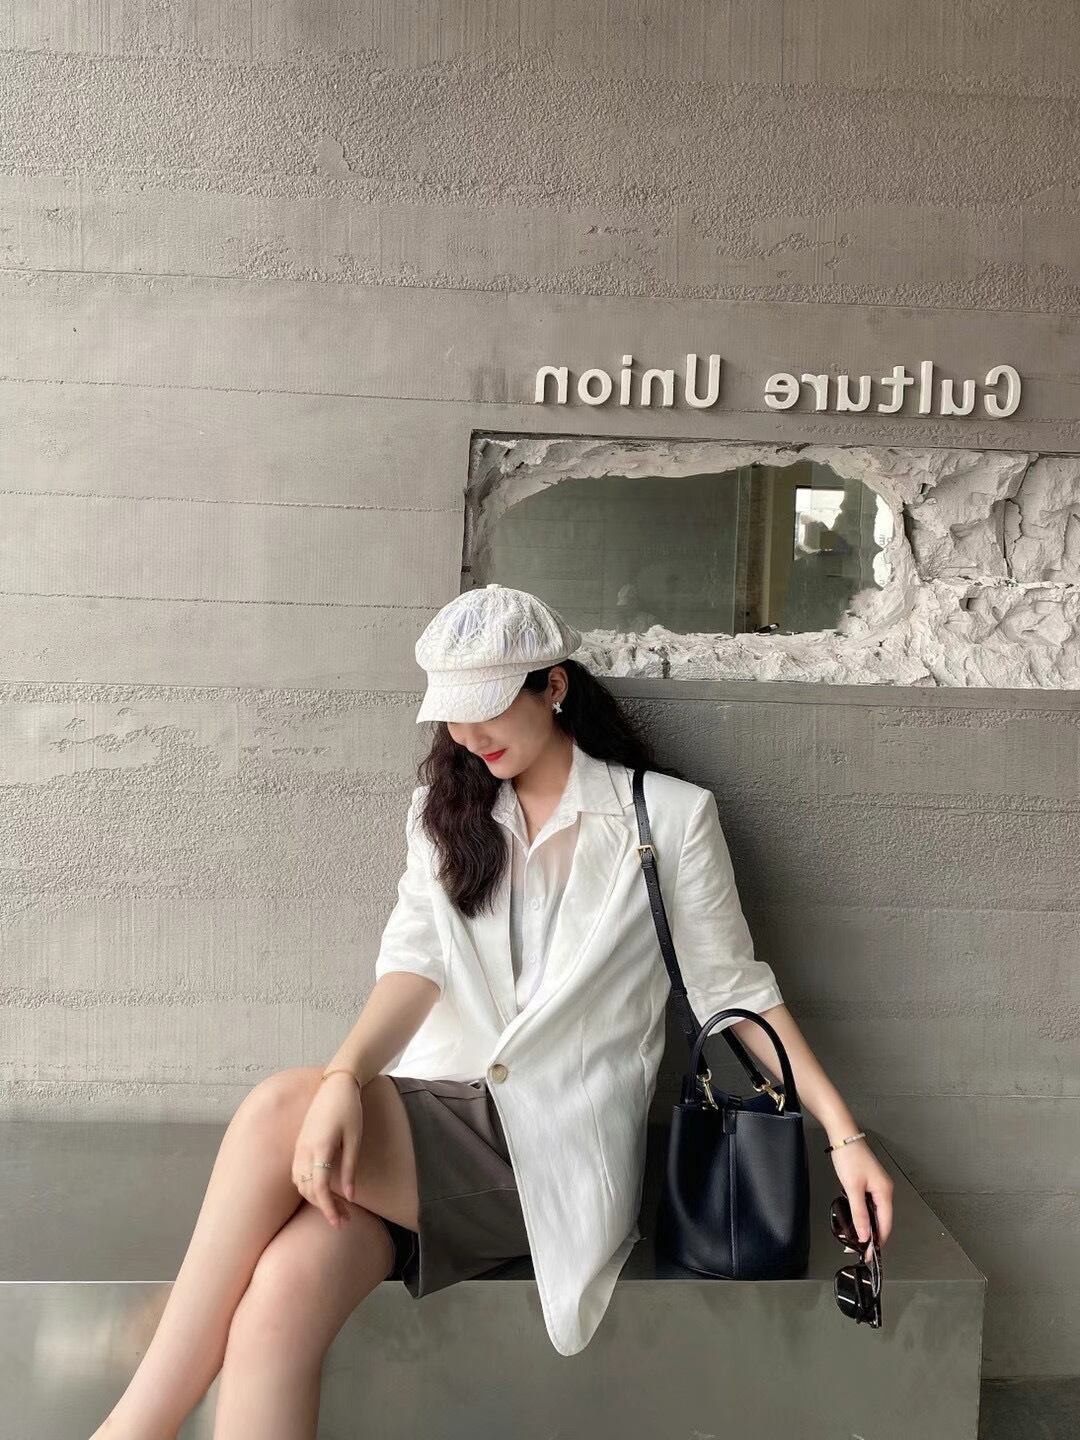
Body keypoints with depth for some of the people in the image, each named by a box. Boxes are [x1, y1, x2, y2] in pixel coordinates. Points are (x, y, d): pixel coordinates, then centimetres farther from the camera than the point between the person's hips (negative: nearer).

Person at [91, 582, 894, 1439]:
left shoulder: (669, 814, 1)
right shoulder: (447, 812, 13)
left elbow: (734, 990, 5)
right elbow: (417, 960, -2)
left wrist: (845, 1137, -2)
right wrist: (344, 1080, -21)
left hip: (561, 1141, -4)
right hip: (436, 1113, 4)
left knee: (280, 1108, -27)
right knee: (282, 1296, -28)